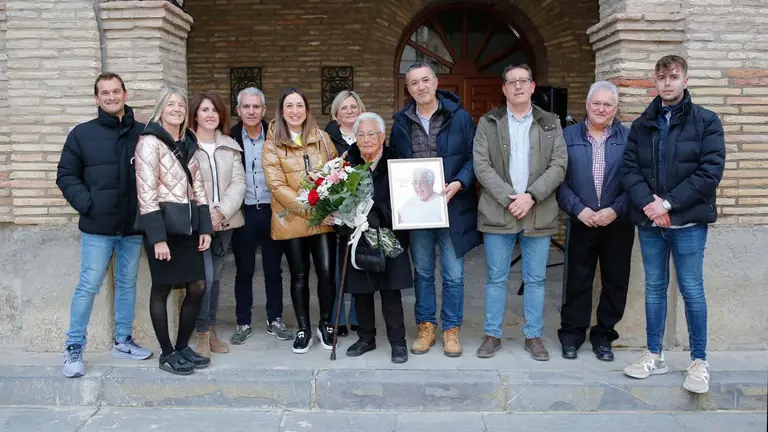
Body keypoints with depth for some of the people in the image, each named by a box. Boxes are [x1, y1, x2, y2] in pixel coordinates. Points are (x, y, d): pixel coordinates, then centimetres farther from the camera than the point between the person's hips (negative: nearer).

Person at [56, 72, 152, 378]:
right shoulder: (82, 133, 1)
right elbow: (66, 175, 2)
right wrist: (86, 204, -11)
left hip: (133, 226, 2)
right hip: (98, 227, -2)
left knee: (128, 284, 13)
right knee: (88, 286, 0)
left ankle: (122, 341, 26)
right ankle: (74, 348, 13)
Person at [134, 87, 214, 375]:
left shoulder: (189, 143, 13)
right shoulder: (150, 142, -9)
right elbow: (146, 193, -15)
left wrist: (205, 227, 7)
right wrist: (157, 237, -20)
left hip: (187, 224, 7)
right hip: (163, 224, -7)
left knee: (198, 287, 7)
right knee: (162, 290, 4)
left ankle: (183, 347, 23)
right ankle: (167, 354, 16)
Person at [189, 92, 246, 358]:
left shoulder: (230, 146, 11)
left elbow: (239, 182, 4)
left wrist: (222, 212, -10)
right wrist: (205, 215, -14)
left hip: (225, 221, 4)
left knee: (216, 277, 11)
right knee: (205, 277, -12)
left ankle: (212, 330, 22)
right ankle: (203, 333, 3)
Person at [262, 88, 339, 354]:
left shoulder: (322, 138, 7)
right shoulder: (272, 145, -2)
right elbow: (277, 186, -10)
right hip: (291, 220, -1)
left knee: (327, 272, -2)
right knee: (299, 275, 8)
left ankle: (325, 324, 19)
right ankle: (303, 329, 22)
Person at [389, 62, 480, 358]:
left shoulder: (459, 117, -1)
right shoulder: (401, 122, 7)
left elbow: (474, 157, -1)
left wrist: (459, 184, -16)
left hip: (452, 207, -2)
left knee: (453, 274, 5)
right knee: (422, 272, 12)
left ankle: (451, 329, 20)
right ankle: (426, 327, 25)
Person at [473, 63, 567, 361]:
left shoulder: (551, 123, 9)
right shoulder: (488, 123, 6)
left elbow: (559, 165, 0)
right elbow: (481, 165, -3)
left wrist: (531, 196, -13)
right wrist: (508, 198, -13)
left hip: (539, 214, 1)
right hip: (497, 212, -1)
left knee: (535, 280, 8)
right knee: (496, 278, 7)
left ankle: (533, 336, 20)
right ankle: (492, 335, 18)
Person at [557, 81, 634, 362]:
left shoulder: (629, 138, 2)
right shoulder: (568, 136, 4)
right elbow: (559, 179, -2)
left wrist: (615, 210, -13)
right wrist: (579, 209, -12)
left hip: (618, 223, 1)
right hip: (581, 222, 0)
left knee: (615, 282, 8)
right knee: (578, 281, 7)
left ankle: (603, 336, 23)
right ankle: (571, 335, 20)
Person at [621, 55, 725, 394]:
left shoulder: (706, 121, -1)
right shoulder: (642, 124, 10)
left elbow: (711, 171, -9)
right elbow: (629, 169, 3)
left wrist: (668, 203, -15)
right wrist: (648, 203, -14)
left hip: (688, 221, -3)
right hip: (649, 221, 3)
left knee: (692, 289, 2)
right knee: (654, 287, 11)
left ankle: (699, 362, 15)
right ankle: (654, 356, 22)